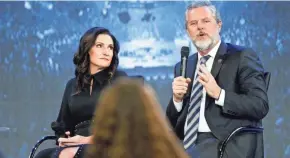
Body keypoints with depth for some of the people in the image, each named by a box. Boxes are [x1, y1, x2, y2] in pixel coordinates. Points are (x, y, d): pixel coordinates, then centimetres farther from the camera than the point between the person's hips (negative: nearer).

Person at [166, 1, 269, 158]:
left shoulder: (242, 57, 1)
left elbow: (260, 106, -10)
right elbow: (172, 123, 16)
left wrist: (219, 94, -20)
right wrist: (177, 99, -5)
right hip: (188, 143, 6)